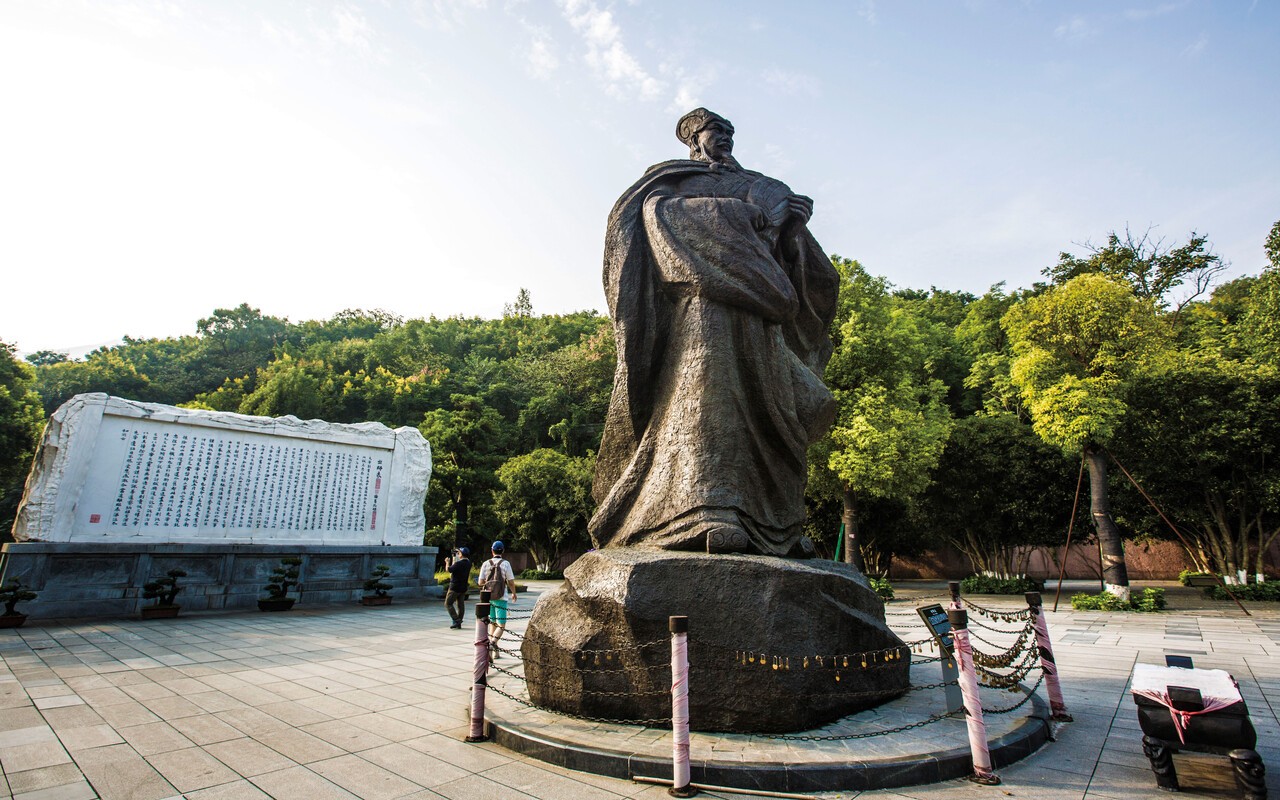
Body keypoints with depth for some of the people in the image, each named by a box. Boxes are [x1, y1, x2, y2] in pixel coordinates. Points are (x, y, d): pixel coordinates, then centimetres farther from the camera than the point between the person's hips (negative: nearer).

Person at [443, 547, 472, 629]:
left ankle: (456, 620, -7)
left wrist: (447, 562, 3)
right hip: (463, 588, 8)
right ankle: (459, 623, 14)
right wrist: (454, 558, 26)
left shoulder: (459, 563, -21)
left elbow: (448, 569, -15)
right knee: (461, 605, 11)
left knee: (448, 603, 2)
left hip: (455, 587, -8)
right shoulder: (468, 563, 5)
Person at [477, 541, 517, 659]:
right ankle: (492, 644, -24)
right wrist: (514, 594, 15)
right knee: (501, 626, 0)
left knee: (492, 623, 18)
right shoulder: (505, 563, -7)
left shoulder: (486, 564, 0)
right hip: (501, 598, -4)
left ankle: (493, 651, 21)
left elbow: (481, 582, 2)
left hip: (488, 597, 4)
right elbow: (511, 582, -2)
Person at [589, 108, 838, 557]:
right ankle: (707, 509, -37)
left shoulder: (760, 187, 34)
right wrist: (737, 213, -6)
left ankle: (772, 522, -10)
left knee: (770, 402, -8)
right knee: (709, 384, -27)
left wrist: (791, 220, -1)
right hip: (704, 293, -5)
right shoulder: (673, 178, 23)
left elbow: (790, 248, 23)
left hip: (755, 297, 5)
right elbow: (659, 211, -2)